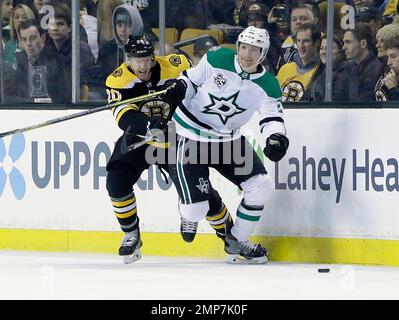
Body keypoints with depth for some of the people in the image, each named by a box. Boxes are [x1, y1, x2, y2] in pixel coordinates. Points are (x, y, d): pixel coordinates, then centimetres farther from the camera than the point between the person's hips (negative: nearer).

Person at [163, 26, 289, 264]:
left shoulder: (267, 86, -8)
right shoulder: (218, 59, -15)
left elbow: (272, 117, -12)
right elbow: (192, 79, -1)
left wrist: (276, 138, -34)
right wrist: (179, 88, -23)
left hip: (229, 139, 4)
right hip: (190, 137, -4)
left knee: (261, 186, -6)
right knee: (196, 209, -13)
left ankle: (236, 243, 12)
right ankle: (190, 215, 29)